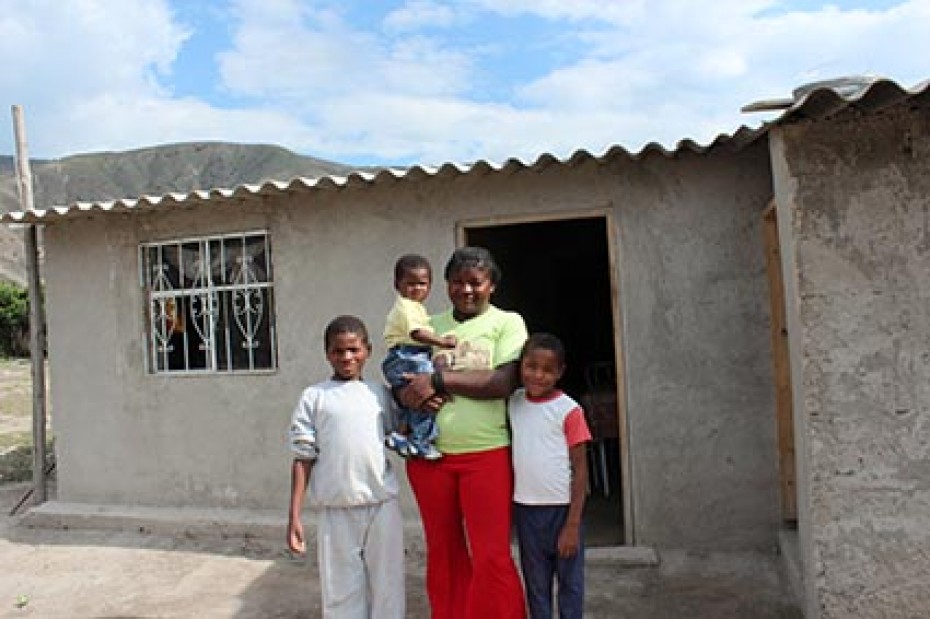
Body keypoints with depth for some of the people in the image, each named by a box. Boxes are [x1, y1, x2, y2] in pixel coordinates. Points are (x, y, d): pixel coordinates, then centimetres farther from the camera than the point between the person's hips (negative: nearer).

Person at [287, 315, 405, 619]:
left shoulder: (380, 393, 7)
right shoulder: (314, 396, 2)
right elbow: (303, 457, 2)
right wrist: (294, 517, 0)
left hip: (382, 504, 2)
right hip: (335, 510, -1)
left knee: (387, 587, 10)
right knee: (341, 592, 9)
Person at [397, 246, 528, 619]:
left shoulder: (507, 323, 0)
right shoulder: (429, 326, 12)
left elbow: (504, 381, -14)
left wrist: (438, 379, -15)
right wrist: (414, 395, -13)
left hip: (486, 455, -4)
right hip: (429, 456, 4)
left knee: (492, 557, 0)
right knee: (443, 553, 14)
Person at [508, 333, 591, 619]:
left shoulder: (568, 410, -10)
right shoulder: (512, 403, 2)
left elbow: (580, 469, -9)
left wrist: (573, 524, -12)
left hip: (561, 508, -3)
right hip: (525, 509, 4)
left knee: (569, 581, 9)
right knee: (535, 583, 13)